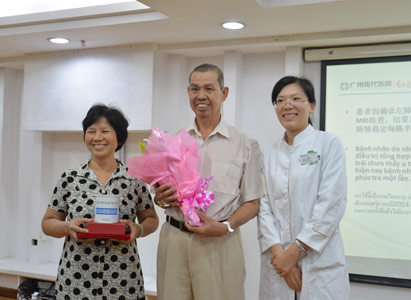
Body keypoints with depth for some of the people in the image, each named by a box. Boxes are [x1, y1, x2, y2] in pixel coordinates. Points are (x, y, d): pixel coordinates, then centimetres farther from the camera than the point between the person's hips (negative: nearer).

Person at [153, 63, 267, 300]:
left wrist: (225, 227, -15)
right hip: (174, 239, 3)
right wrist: (160, 198, -5)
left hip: (219, 243, -2)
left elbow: (252, 203, 1)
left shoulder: (244, 145, 2)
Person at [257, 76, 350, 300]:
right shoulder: (270, 153, 9)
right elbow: (263, 205, 2)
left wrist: (295, 250, -13)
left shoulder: (329, 144, -3)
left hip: (319, 261, -3)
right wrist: (278, 251, -11)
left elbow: (332, 204, -11)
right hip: (278, 262, 4)